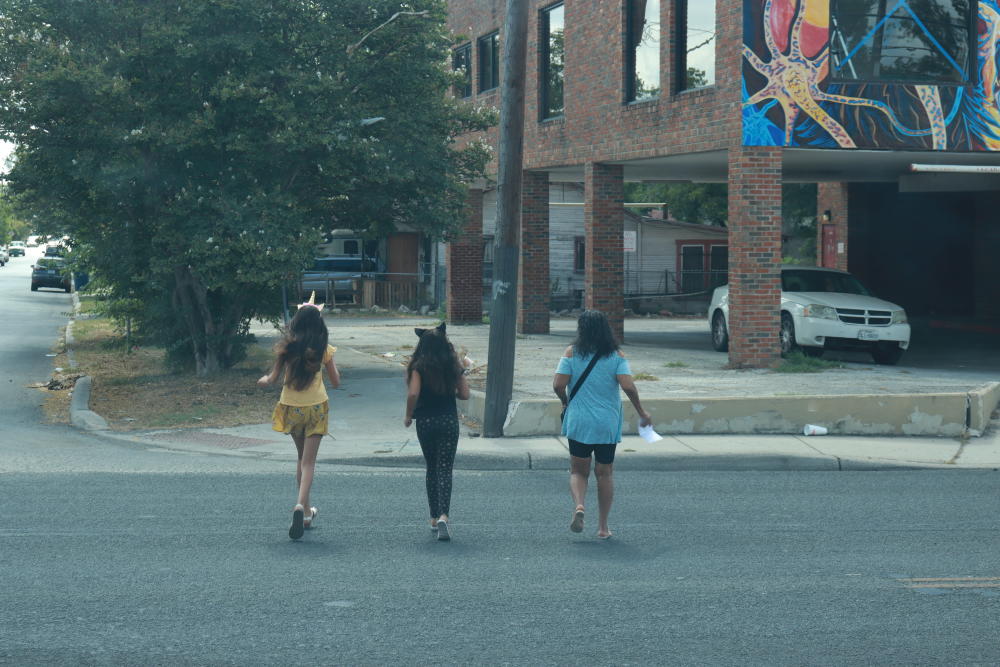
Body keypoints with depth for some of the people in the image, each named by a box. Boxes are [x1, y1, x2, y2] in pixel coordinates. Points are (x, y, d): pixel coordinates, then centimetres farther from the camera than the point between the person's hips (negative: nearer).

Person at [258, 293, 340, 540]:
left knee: (302, 457, 19)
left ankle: (306, 511, 25)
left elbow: (273, 378, 1)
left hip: (291, 408, 2)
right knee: (309, 461, 0)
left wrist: (264, 380, 23)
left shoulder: (287, 347, -3)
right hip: (316, 408, -2)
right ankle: (301, 506, -23)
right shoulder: (323, 349, -6)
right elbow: (336, 382, -1)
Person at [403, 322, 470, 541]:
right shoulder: (454, 366, 0)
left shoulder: (419, 367, -7)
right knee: (445, 470, 0)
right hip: (449, 421, 0)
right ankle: (443, 516, -21)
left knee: (431, 469, 15)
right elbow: (464, 394, 1)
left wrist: (408, 415, -2)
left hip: (425, 422, 0)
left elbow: (413, 393, -17)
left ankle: (434, 517, 20)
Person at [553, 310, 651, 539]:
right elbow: (628, 386, -14)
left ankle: (579, 505, -16)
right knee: (604, 474, 13)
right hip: (608, 425, 1)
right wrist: (641, 412, -1)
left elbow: (558, 385, -11)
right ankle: (603, 526, 15)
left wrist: (566, 401, 10)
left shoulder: (571, 353, -4)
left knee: (578, 471, 13)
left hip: (579, 423, -1)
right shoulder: (616, 355, -3)